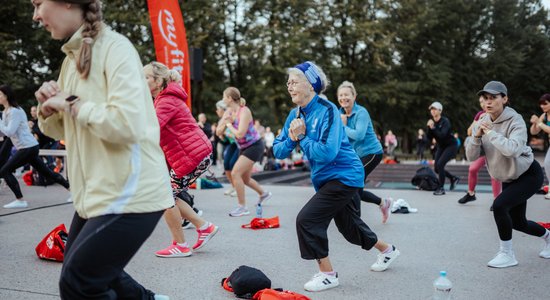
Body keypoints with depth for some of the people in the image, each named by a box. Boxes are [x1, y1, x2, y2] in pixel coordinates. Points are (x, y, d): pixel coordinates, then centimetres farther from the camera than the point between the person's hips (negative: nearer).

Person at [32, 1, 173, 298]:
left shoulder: (114, 46, -14)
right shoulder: (72, 57, 12)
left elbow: (128, 124, -27)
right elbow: (62, 130, 20)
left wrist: (71, 104, -15)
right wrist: (49, 108, 0)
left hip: (129, 193, -9)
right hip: (97, 192, 9)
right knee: (84, 272, 21)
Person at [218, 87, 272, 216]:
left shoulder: (244, 111, -21)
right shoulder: (229, 111, 1)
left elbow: (240, 134, -29)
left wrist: (229, 125, -15)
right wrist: (224, 120, -17)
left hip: (254, 146, -9)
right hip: (244, 147, 9)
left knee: (235, 173, -19)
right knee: (245, 179, 17)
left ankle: (242, 207, -12)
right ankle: (264, 193, 42)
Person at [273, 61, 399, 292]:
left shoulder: (326, 110, -22)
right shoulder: (296, 114, 1)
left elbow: (327, 152, -31)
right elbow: (278, 152, 0)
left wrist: (302, 137, -20)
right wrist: (291, 138, -19)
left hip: (344, 175, -9)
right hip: (325, 178, 9)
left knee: (307, 219, -15)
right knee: (348, 225, 21)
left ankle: (327, 274, 1)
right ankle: (388, 250, 45)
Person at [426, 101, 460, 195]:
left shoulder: (445, 121, -19)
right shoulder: (432, 122, -2)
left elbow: (442, 135, -32)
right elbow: (429, 138, -6)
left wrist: (433, 128, -32)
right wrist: (429, 128, -20)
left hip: (451, 146, -7)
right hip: (440, 147, 7)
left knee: (440, 164, -22)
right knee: (437, 168, 4)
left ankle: (441, 189, -11)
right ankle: (454, 178, 29)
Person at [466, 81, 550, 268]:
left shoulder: (515, 121, -22)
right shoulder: (482, 123, -5)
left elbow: (512, 149, -40)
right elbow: (471, 157, -10)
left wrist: (491, 133, -31)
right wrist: (477, 136, -26)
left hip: (529, 175, -7)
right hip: (508, 178, 7)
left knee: (499, 205, -25)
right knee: (518, 223, 13)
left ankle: (507, 255, -8)